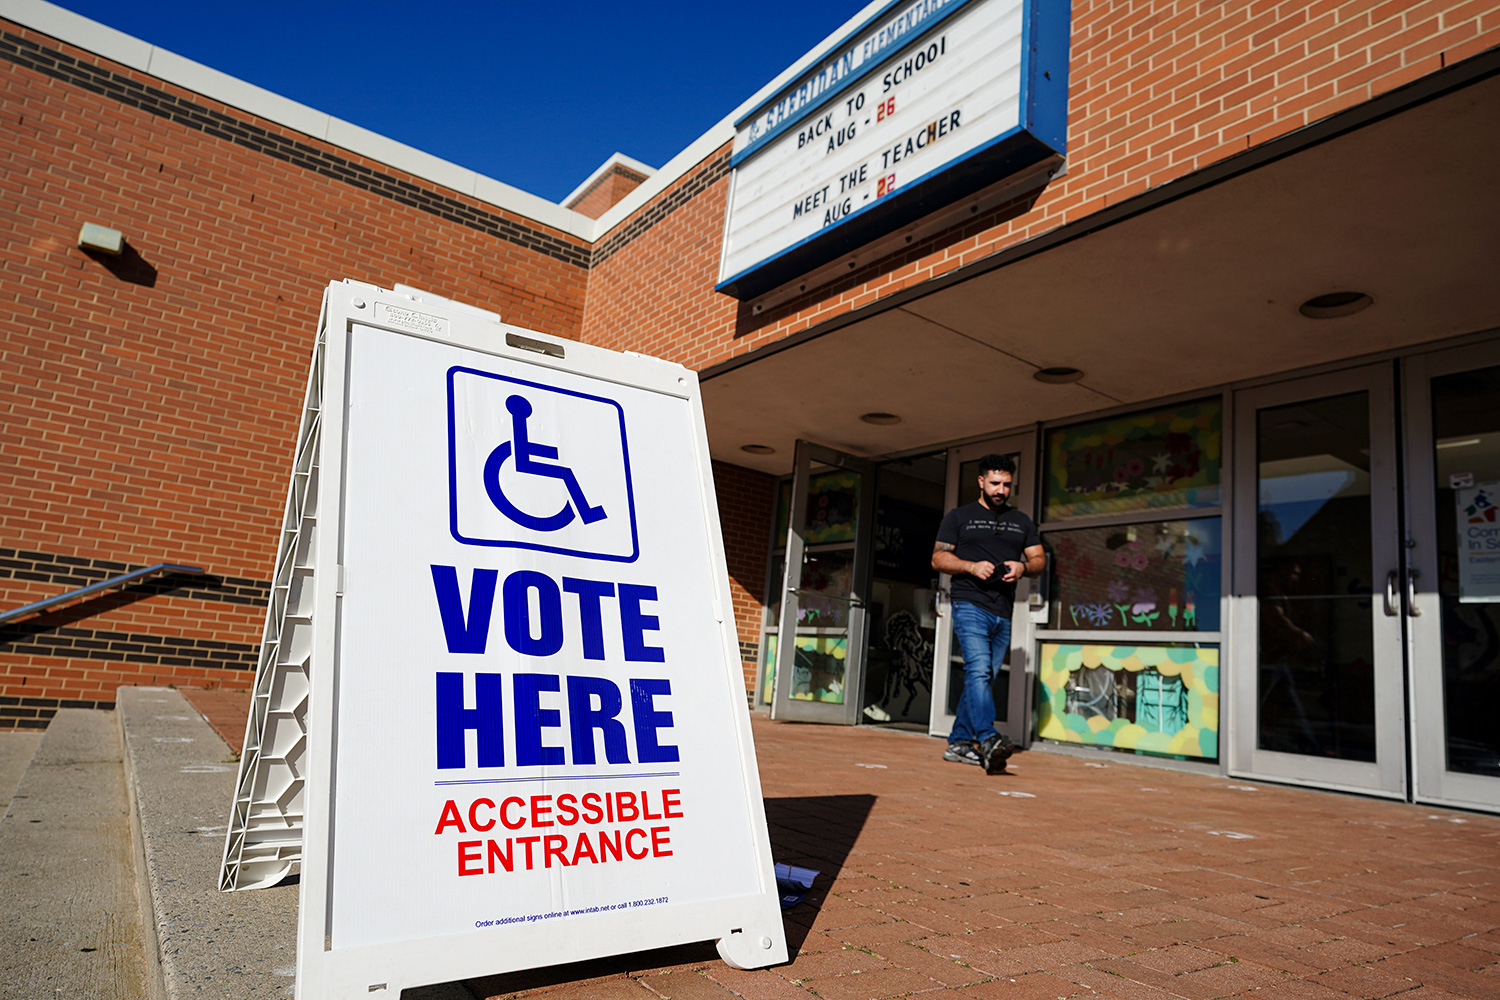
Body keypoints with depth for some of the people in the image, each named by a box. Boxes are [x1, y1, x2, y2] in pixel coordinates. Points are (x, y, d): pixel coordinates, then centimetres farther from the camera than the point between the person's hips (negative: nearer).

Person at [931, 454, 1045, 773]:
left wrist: (1023, 567, -7)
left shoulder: (1022, 521, 20)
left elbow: (1039, 559, 16)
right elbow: (938, 558, 4)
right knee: (978, 670, -21)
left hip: (1003, 614, 5)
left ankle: (958, 742, 15)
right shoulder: (959, 516, 9)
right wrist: (972, 566, -13)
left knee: (983, 679, 7)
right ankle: (988, 741, -32)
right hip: (970, 605, -5)